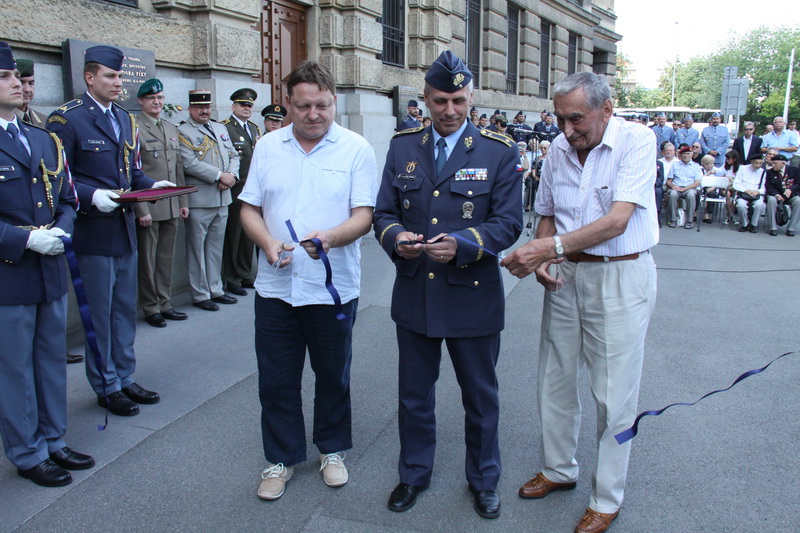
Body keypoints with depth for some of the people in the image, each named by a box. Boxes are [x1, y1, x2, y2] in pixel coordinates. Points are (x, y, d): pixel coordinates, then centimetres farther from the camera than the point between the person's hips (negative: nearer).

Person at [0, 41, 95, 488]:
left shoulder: (46, 141, 11)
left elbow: (67, 199, 14)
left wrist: (61, 229, -5)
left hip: (51, 270, 7)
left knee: (53, 358, 16)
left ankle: (54, 441, 32)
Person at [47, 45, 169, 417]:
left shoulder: (126, 120, 13)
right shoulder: (66, 118, -9)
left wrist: (152, 185, -2)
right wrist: (92, 196, -25)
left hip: (125, 229, 7)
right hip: (93, 232, -7)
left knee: (125, 309, 15)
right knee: (99, 312, 4)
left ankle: (124, 378, 29)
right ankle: (106, 386, 19)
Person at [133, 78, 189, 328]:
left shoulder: (172, 129, 16)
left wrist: (183, 202, 13)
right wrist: (141, 209, -15)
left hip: (172, 207, 6)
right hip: (148, 207, -6)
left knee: (166, 258, 13)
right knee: (147, 260, 4)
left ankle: (164, 304, 23)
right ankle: (150, 308, 15)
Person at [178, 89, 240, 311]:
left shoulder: (221, 128, 18)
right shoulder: (183, 131, -5)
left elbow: (233, 155, 15)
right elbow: (189, 164, -16)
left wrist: (232, 175, -5)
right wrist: (219, 175, -16)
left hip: (222, 199, 7)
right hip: (199, 200, -6)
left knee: (216, 247, 14)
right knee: (197, 248, 2)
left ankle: (215, 290, 24)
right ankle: (200, 295, 10)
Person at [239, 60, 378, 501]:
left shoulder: (356, 149, -3)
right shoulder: (267, 147, 6)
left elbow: (364, 215, -9)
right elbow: (249, 208, 7)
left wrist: (330, 238, -28)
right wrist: (267, 242, -13)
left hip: (334, 287, -2)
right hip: (275, 285, 3)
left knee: (333, 376, 13)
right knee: (276, 379, 11)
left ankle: (332, 450, 35)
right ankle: (281, 458, 30)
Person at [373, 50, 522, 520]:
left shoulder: (499, 152, -5)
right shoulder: (402, 147, 4)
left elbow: (508, 223, -9)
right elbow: (384, 213, 4)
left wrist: (461, 244, -27)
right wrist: (396, 238, -20)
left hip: (473, 296, -2)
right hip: (414, 294, 3)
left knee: (481, 396, 14)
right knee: (414, 394, 17)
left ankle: (484, 480, 37)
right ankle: (414, 473, 40)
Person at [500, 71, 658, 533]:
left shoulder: (636, 141, -12)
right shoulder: (559, 148, 4)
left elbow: (617, 220, -22)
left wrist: (550, 247, -31)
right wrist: (541, 259, -3)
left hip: (621, 276, -5)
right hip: (565, 275, 5)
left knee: (614, 394, 4)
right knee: (555, 381, 13)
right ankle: (559, 470, 36)